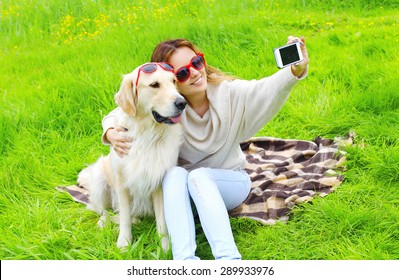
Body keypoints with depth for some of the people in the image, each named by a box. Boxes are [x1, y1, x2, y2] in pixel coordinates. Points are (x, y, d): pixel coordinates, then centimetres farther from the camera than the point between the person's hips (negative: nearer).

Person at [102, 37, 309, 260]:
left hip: (230, 183, -1)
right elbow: (116, 115, -5)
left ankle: (228, 258, -46)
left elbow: (266, 89, -33)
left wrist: (296, 70, -53)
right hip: (183, 190, 1)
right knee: (175, 173, -33)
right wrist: (111, 133, -29)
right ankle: (184, 258, -43)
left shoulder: (227, 92, -16)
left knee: (198, 176, -34)